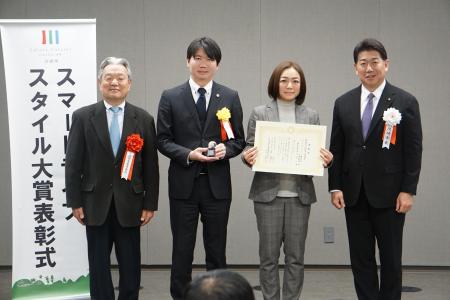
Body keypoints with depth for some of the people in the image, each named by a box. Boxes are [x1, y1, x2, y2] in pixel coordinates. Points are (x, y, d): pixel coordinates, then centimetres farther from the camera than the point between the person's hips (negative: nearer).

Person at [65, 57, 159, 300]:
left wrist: (150, 204, 0)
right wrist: (75, 202, -3)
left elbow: (150, 165, 3)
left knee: (130, 265, 6)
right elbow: (73, 163, 1)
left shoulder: (143, 119, 3)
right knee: (98, 265, 7)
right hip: (96, 204, 0)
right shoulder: (82, 117, 1)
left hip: (129, 204, 0)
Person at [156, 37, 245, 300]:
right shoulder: (171, 97, 2)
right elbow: (163, 140, 1)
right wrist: (188, 154, -15)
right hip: (183, 184, -1)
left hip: (217, 184, 1)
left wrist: (225, 149, -15)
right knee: (182, 250, 6)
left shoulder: (230, 97, 5)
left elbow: (239, 140, 6)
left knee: (217, 250, 9)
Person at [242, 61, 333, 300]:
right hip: (268, 193, -2)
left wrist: (326, 160, -11)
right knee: (268, 255, 4)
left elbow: (317, 153, 10)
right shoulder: (260, 113, 2)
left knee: (295, 255, 6)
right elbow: (249, 149, 3)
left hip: (300, 194, 2)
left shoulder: (311, 116, 7)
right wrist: (248, 158, -18)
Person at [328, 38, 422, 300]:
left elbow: (413, 150, -5)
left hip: (389, 194, -3)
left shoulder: (406, 102, -3)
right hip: (354, 194, 3)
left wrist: (408, 190, -10)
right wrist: (335, 187, 1)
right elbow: (336, 149, 8)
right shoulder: (343, 103, 7)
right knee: (360, 258, 8)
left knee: (391, 258, 6)